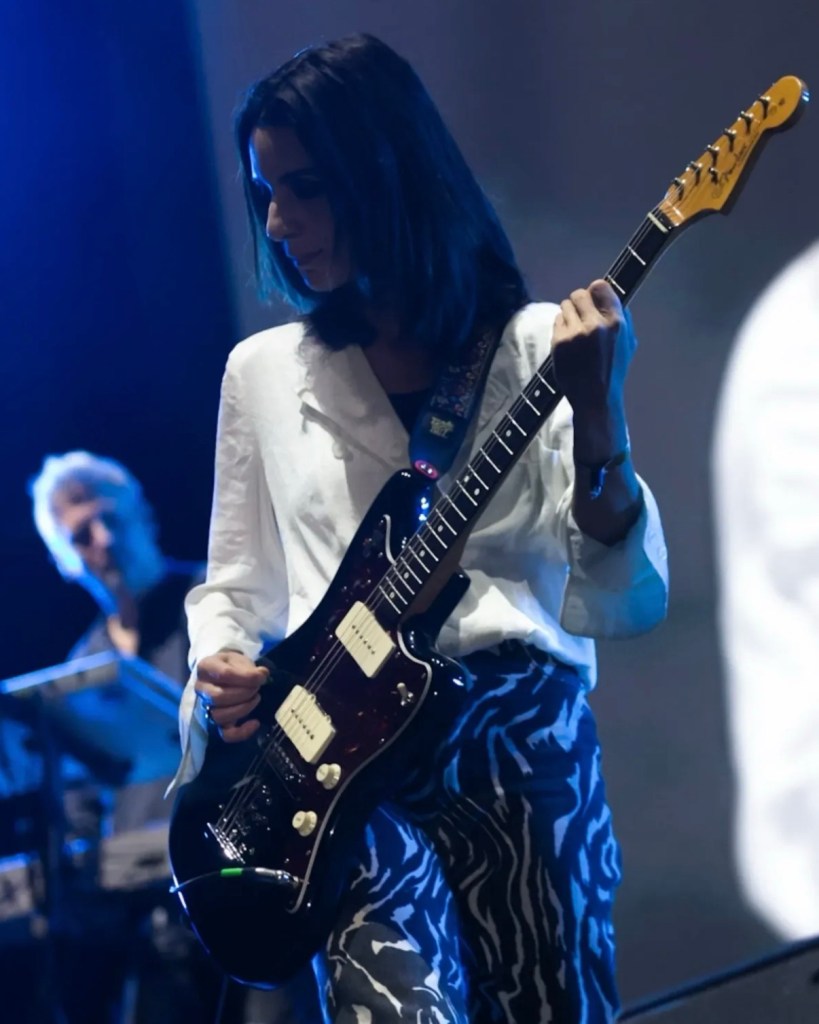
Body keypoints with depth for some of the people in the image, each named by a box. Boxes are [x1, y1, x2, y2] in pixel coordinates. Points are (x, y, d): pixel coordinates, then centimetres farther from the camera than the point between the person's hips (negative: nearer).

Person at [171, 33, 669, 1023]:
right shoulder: (262, 372, 14)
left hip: (520, 740, 0)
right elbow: (234, 582, 21)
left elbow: (626, 603, -4)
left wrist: (596, 417, -19)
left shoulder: (537, 349, 4)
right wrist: (217, 669, 0)